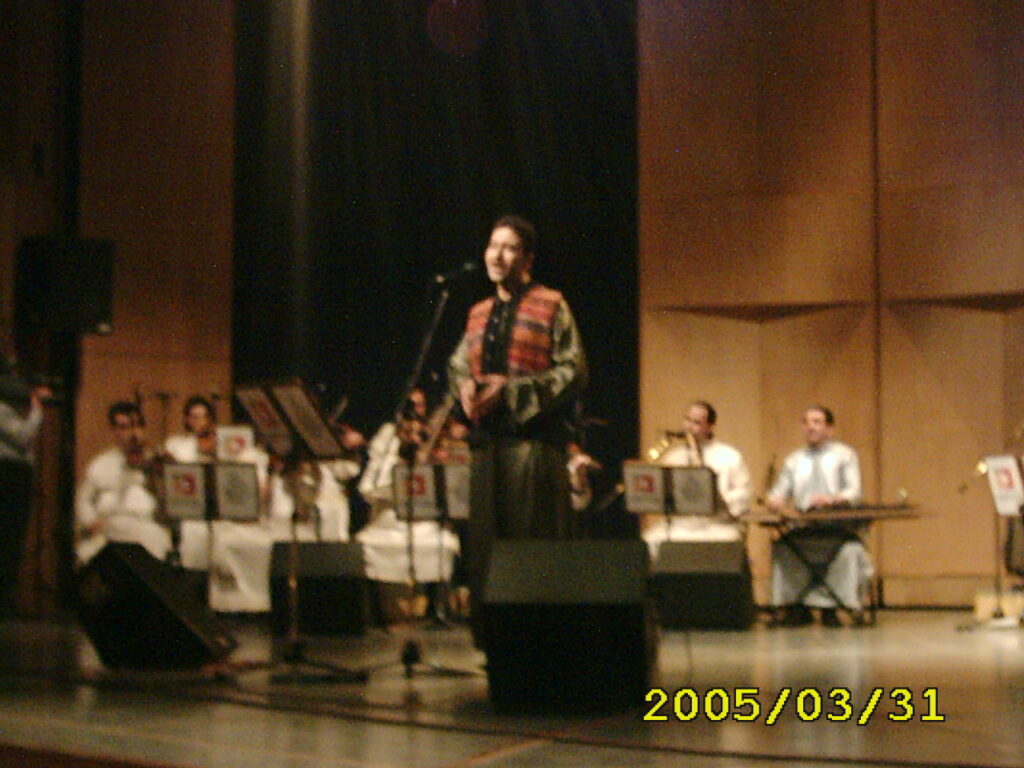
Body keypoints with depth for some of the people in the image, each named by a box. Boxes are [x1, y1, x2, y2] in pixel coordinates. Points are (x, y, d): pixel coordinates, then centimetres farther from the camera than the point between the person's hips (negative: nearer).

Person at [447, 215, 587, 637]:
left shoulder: (551, 305, 1)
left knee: (535, 538, -6)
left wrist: (512, 389, -14)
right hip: (487, 439, 6)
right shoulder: (479, 313, 19)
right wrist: (464, 386, 0)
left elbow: (573, 371, -5)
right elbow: (457, 364, 25)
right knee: (487, 538, 5)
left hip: (533, 438, -6)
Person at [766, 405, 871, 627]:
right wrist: (775, 500, -11)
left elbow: (853, 492, -3)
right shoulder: (794, 460, 21)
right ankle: (795, 607, -21)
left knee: (849, 550, -34)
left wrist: (831, 500, -25)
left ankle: (830, 608, -24)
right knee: (781, 548, -29)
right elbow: (779, 492, 15)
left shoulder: (844, 455, 11)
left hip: (838, 526, -2)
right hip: (801, 529, 2)